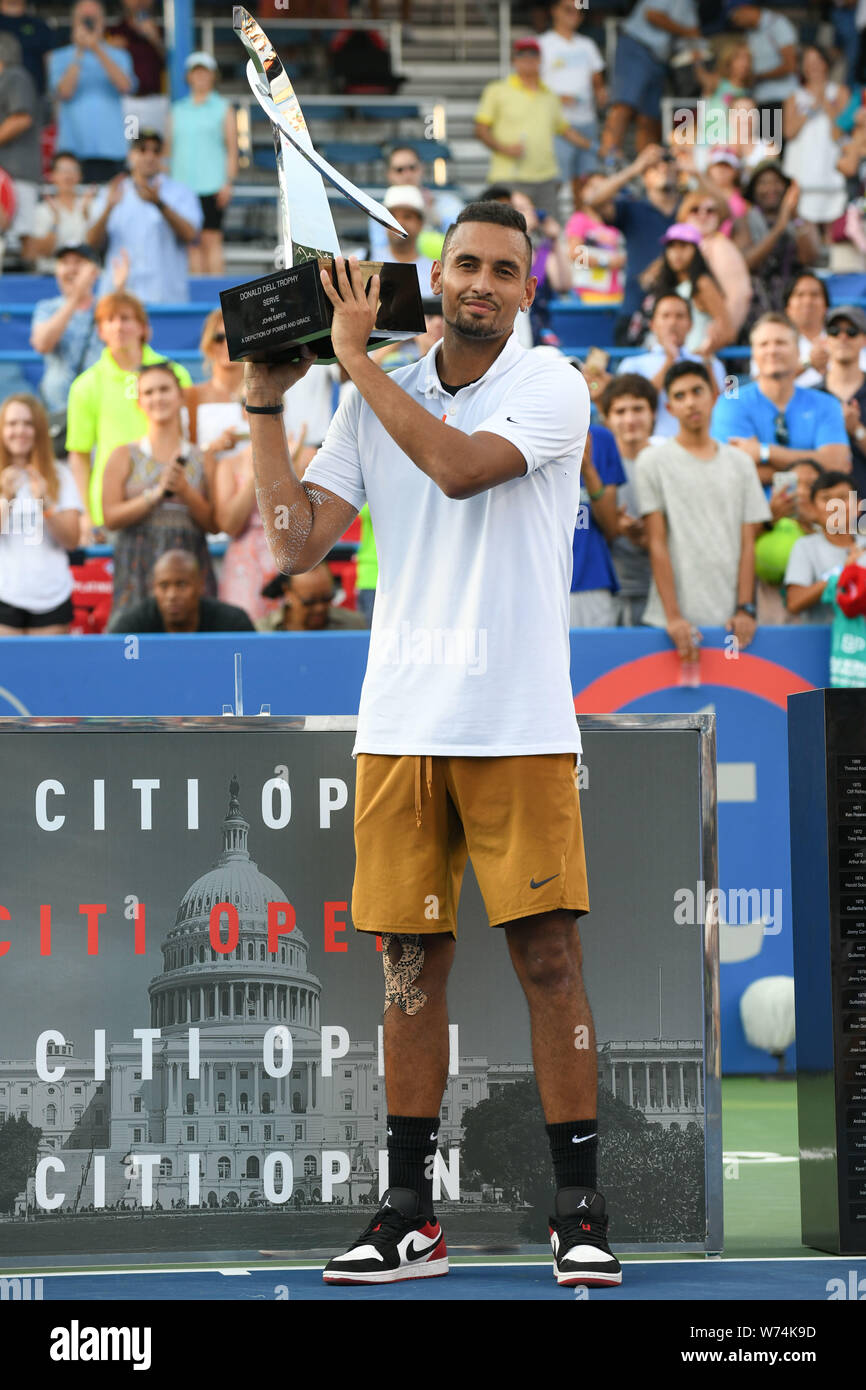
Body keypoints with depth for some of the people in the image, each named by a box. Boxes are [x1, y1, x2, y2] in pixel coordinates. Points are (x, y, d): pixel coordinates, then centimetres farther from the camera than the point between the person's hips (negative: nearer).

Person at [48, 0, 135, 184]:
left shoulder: (119, 56, 13)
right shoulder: (59, 58, 11)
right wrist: (79, 53, -8)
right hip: (73, 148, -1)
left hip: (111, 148, 1)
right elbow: (63, 93, -5)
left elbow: (125, 86, -7)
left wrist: (98, 50, -13)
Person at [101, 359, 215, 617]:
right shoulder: (124, 456, 8)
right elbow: (111, 518, -2)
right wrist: (157, 494, -12)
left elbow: (214, 524, 6)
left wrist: (186, 492, -9)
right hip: (139, 566, -1)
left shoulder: (201, 458, 12)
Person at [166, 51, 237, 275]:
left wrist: (228, 182, -8)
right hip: (183, 185, 4)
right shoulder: (178, 110, 16)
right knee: (192, 243, 0)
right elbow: (169, 147, 17)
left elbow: (232, 149, 2)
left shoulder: (223, 108, 6)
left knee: (211, 239, -9)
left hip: (212, 185, -4)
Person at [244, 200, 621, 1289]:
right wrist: (266, 405, 2)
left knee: (549, 958, -6)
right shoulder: (376, 402, 11)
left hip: (519, 727, -4)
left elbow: (459, 465, -19)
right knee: (411, 965, 5)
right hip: (399, 727, 4)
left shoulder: (550, 387, -1)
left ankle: (579, 1209, 0)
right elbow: (297, 543, 7)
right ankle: (408, 1213, 10)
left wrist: (356, 358, -12)